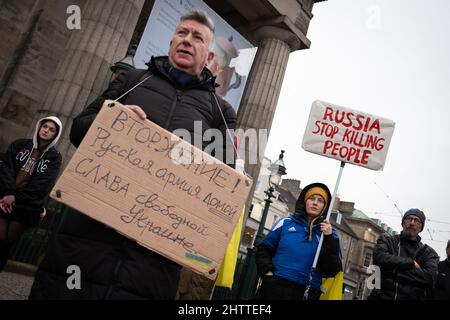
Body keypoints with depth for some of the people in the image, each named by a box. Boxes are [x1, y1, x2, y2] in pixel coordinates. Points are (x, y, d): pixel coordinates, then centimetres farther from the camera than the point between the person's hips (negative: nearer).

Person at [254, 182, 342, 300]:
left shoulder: (329, 233, 7)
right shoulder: (286, 223, 7)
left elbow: (332, 271, -2)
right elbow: (264, 250, 11)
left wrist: (328, 239, -10)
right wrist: (267, 272, -4)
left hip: (307, 293, 0)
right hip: (274, 287, 0)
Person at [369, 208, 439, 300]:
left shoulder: (428, 253, 10)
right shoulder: (387, 239, 10)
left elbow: (430, 278, -7)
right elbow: (379, 258, -9)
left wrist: (393, 269, -10)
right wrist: (411, 263, -6)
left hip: (412, 297, 0)